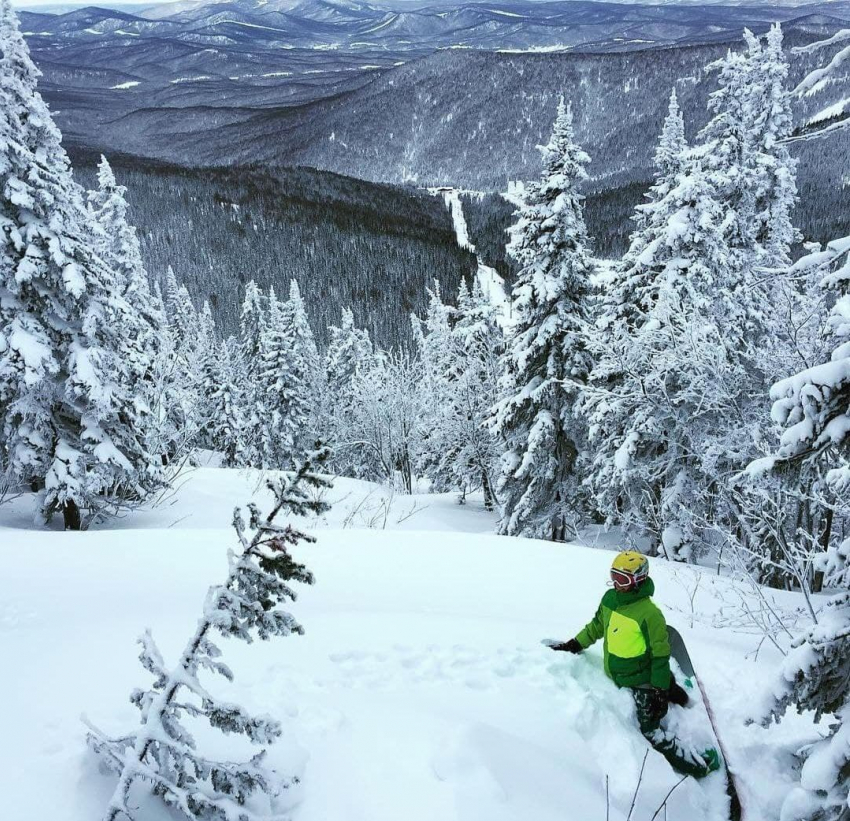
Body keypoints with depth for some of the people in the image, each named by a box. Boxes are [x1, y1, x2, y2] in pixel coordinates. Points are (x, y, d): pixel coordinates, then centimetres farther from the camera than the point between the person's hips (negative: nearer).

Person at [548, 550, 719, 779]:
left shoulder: (649, 613, -22)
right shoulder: (609, 599, -2)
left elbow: (660, 654, -16)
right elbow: (596, 626, 16)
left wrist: (660, 690, -15)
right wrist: (574, 645, 15)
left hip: (643, 680, -7)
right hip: (616, 675, 7)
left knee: (651, 731, -8)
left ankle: (701, 765, 4)